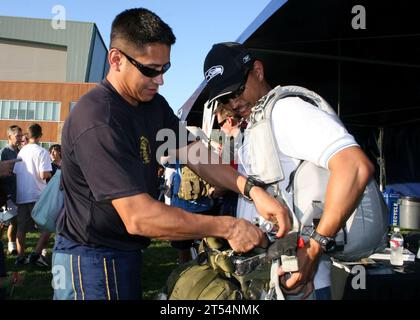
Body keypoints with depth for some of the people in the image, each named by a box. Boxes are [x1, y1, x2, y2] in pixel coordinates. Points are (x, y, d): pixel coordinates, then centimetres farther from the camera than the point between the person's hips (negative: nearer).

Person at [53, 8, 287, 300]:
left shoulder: (155, 105, 2)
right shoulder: (98, 122, -27)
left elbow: (195, 155, -4)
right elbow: (138, 217, -32)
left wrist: (252, 189, -20)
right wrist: (229, 227, -28)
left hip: (125, 252, 8)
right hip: (91, 262, -8)